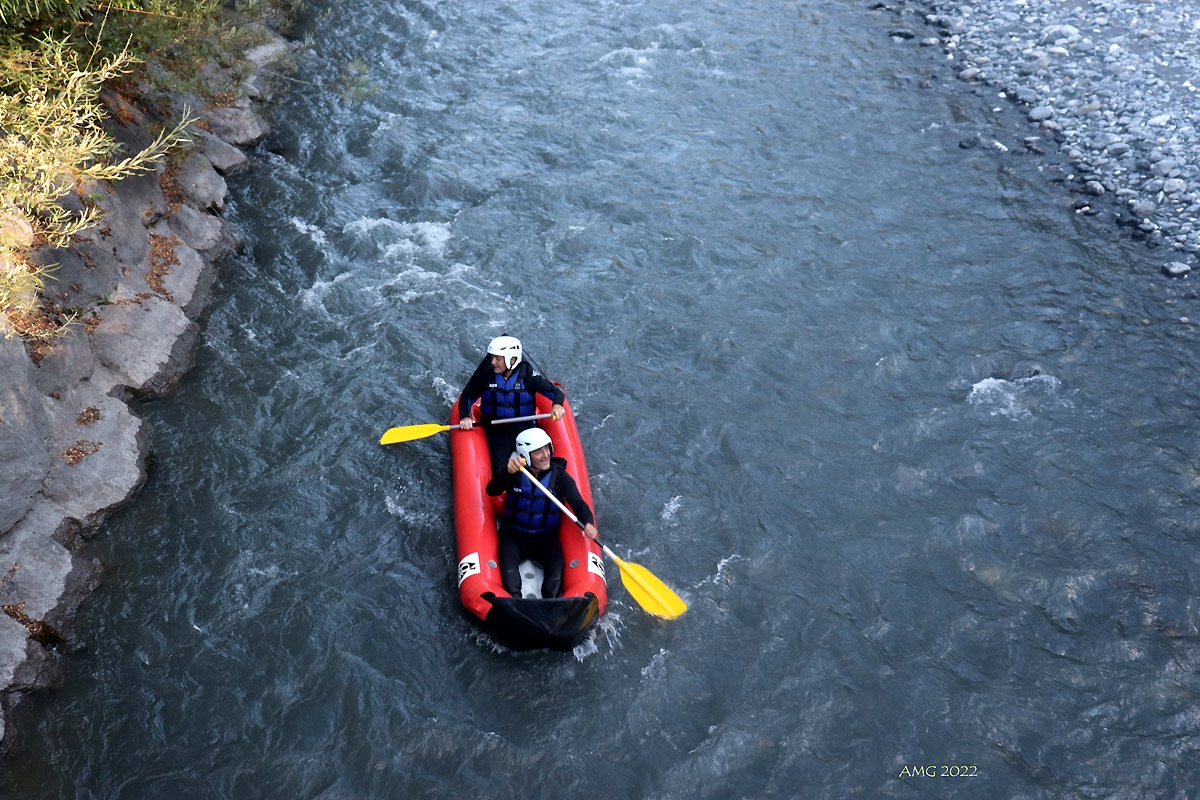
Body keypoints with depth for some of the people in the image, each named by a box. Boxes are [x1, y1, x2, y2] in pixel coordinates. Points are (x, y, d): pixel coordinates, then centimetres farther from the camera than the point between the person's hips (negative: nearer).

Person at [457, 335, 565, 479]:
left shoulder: (527, 374, -10)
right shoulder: (486, 374, -6)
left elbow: (556, 391, -8)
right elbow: (467, 396, 6)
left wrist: (557, 405, -30)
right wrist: (464, 417, -12)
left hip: (525, 427, 0)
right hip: (497, 431, 0)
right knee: (500, 472, -18)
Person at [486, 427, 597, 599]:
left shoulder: (559, 475, -7)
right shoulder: (515, 472, -8)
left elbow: (578, 503, -12)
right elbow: (491, 490, -25)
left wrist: (588, 523, -35)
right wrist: (508, 472, -45)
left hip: (546, 537, 0)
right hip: (514, 533, 0)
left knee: (556, 567, -24)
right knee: (508, 565, -26)